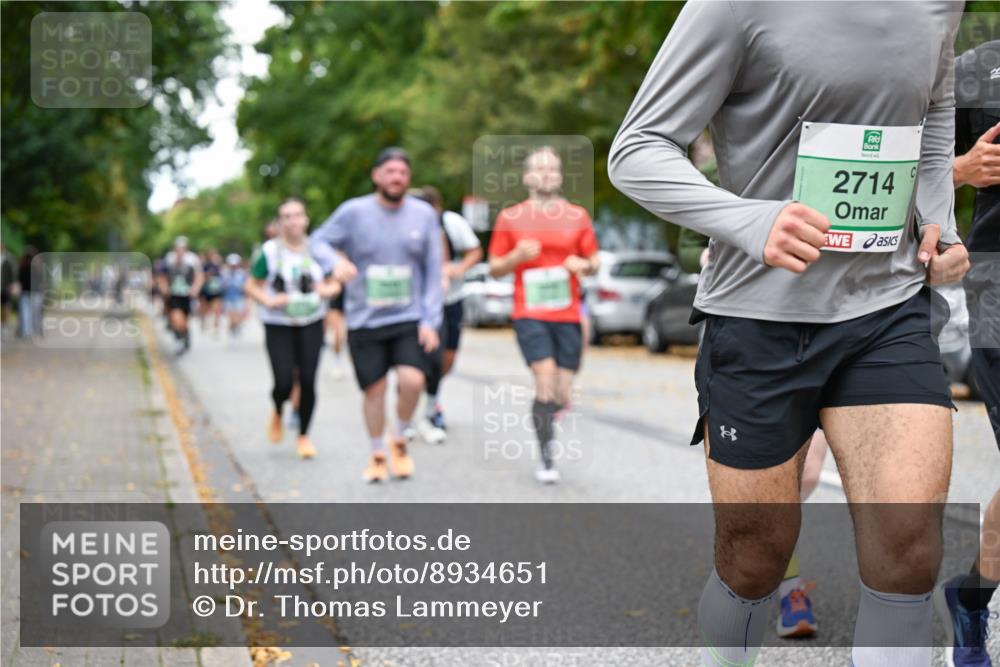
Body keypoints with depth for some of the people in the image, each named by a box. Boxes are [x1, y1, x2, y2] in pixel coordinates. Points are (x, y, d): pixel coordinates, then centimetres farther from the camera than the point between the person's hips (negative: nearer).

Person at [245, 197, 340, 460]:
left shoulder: (317, 250, 1)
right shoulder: (269, 252, -6)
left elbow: (334, 283, 12)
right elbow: (252, 286, 1)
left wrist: (328, 290, -11)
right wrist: (268, 300, -17)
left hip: (311, 324, 2)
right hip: (278, 326, -2)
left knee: (308, 381, -2)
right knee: (284, 383, -9)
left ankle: (303, 436, 18)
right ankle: (277, 413, 28)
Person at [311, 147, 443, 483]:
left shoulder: (424, 215, 1)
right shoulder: (354, 211, -4)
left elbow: (433, 272, 4)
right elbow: (317, 242, 2)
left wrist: (430, 320, -2)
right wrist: (336, 262, -21)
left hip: (410, 319, 1)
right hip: (364, 321, 0)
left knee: (412, 380, -17)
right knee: (374, 389, 4)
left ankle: (399, 439, 11)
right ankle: (377, 455, 27)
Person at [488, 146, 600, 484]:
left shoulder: (578, 216, 9)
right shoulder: (509, 217, 5)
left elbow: (593, 263, 14)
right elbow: (494, 268, 7)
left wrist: (583, 265, -9)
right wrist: (517, 256, -13)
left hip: (568, 315, 3)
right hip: (529, 314, -2)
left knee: (562, 395, 1)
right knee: (545, 382, -19)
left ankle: (547, 429, 32)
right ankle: (546, 458, -6)